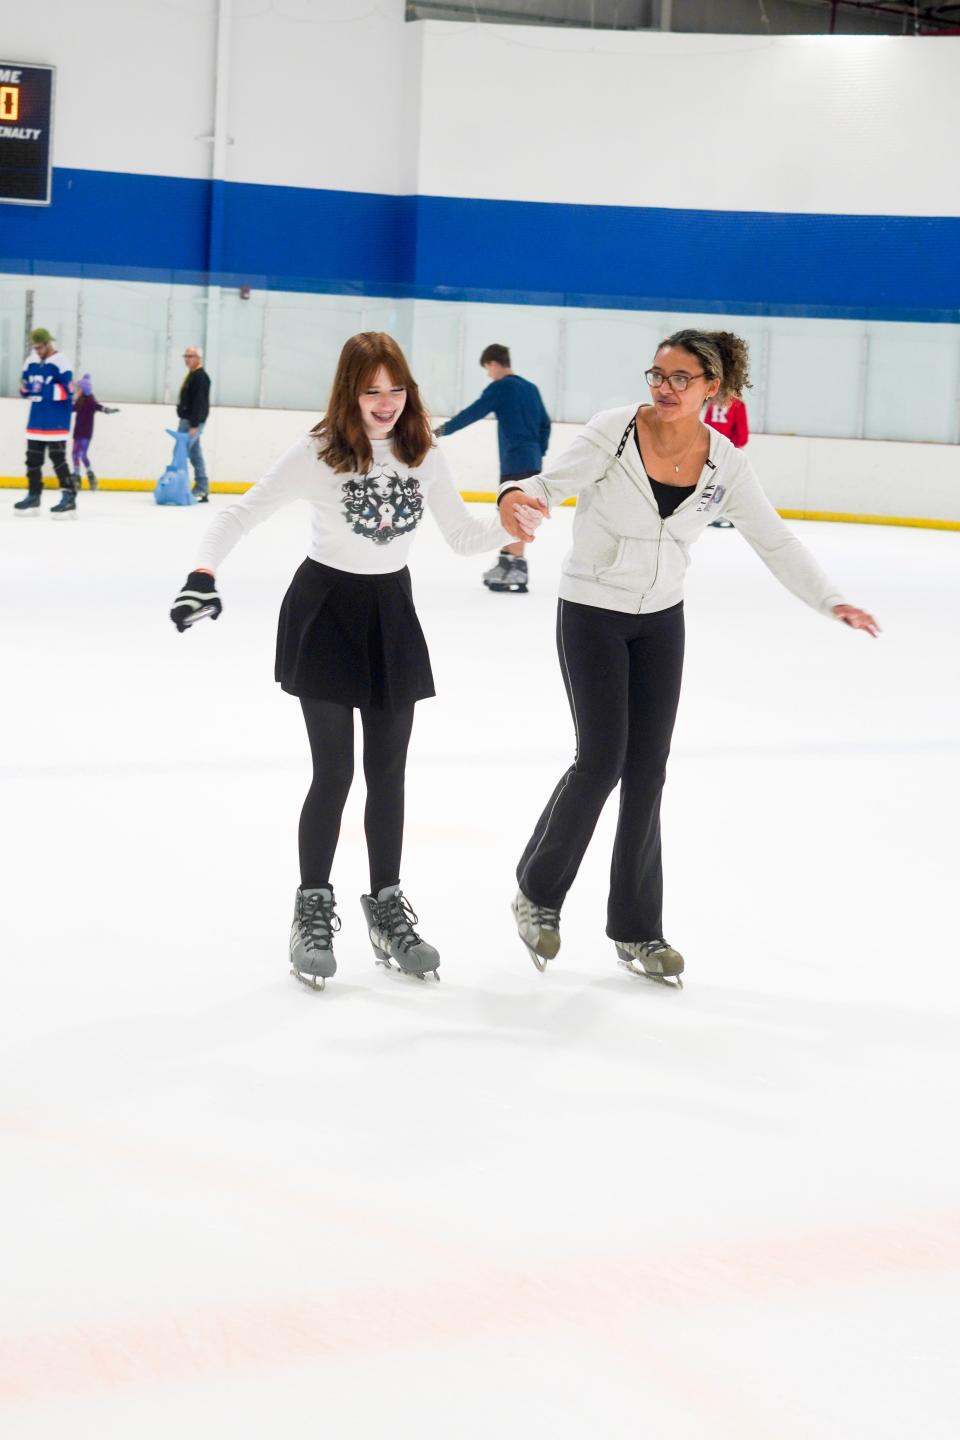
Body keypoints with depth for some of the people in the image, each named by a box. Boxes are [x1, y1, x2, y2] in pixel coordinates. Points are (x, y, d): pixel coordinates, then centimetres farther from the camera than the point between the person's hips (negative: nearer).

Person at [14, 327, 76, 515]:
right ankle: (33, 496, 19)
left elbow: (67, 392, -19)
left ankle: (69, 496, -9)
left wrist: (44, 388, -24)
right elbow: (26, 390, 17)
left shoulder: (61, 362, -12)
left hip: (56, 421, -7)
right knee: (33, 458, 10)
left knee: (58, 458, -11)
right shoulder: (31, 363, 10)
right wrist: (26, 387, -6)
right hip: (36, 420, 7)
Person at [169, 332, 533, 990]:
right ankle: (313, 912, 12)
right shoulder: (319, 454, -13)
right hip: (325, 611, -4)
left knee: (388, 771, 10)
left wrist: (510, 524, -14)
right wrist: (204, 573, -26)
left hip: (393, 614, 4)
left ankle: (387, 908, 22)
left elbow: (463, 535, 5)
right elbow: (242, 514, -12)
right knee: (334, 772, -3)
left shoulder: (424, 455, -2)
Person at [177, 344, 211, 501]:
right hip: (187, 420, 10)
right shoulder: (192, 375, 18)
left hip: (193, 422, -10)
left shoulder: (200, 376, -14)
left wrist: (194, 425, -26)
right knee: (195, 455, 9)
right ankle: (202, 489, 11)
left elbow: (199, 402, -21)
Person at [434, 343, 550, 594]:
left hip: (515, 461, -8)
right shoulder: (530, 388, 15)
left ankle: (517, 572, -10)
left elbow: (473, 413, -9)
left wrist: (444, 430, 0)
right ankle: (505, 564, 23)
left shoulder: (500, 387, -8)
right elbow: (545, 423, 17)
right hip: (532, 461, 8)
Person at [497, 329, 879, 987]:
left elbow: (774, 539, 2)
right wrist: (516, 496, -39)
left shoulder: (724, 462, -5)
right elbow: (550, 485, -16)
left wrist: (830, 600, -6)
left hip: (662, 620, 4)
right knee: (601, 761, -9)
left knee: (647, 771, 5)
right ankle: (538, 893, 14)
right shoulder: (614, 431, -16)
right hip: (592, 615, -4)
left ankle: (636, 931, 15)